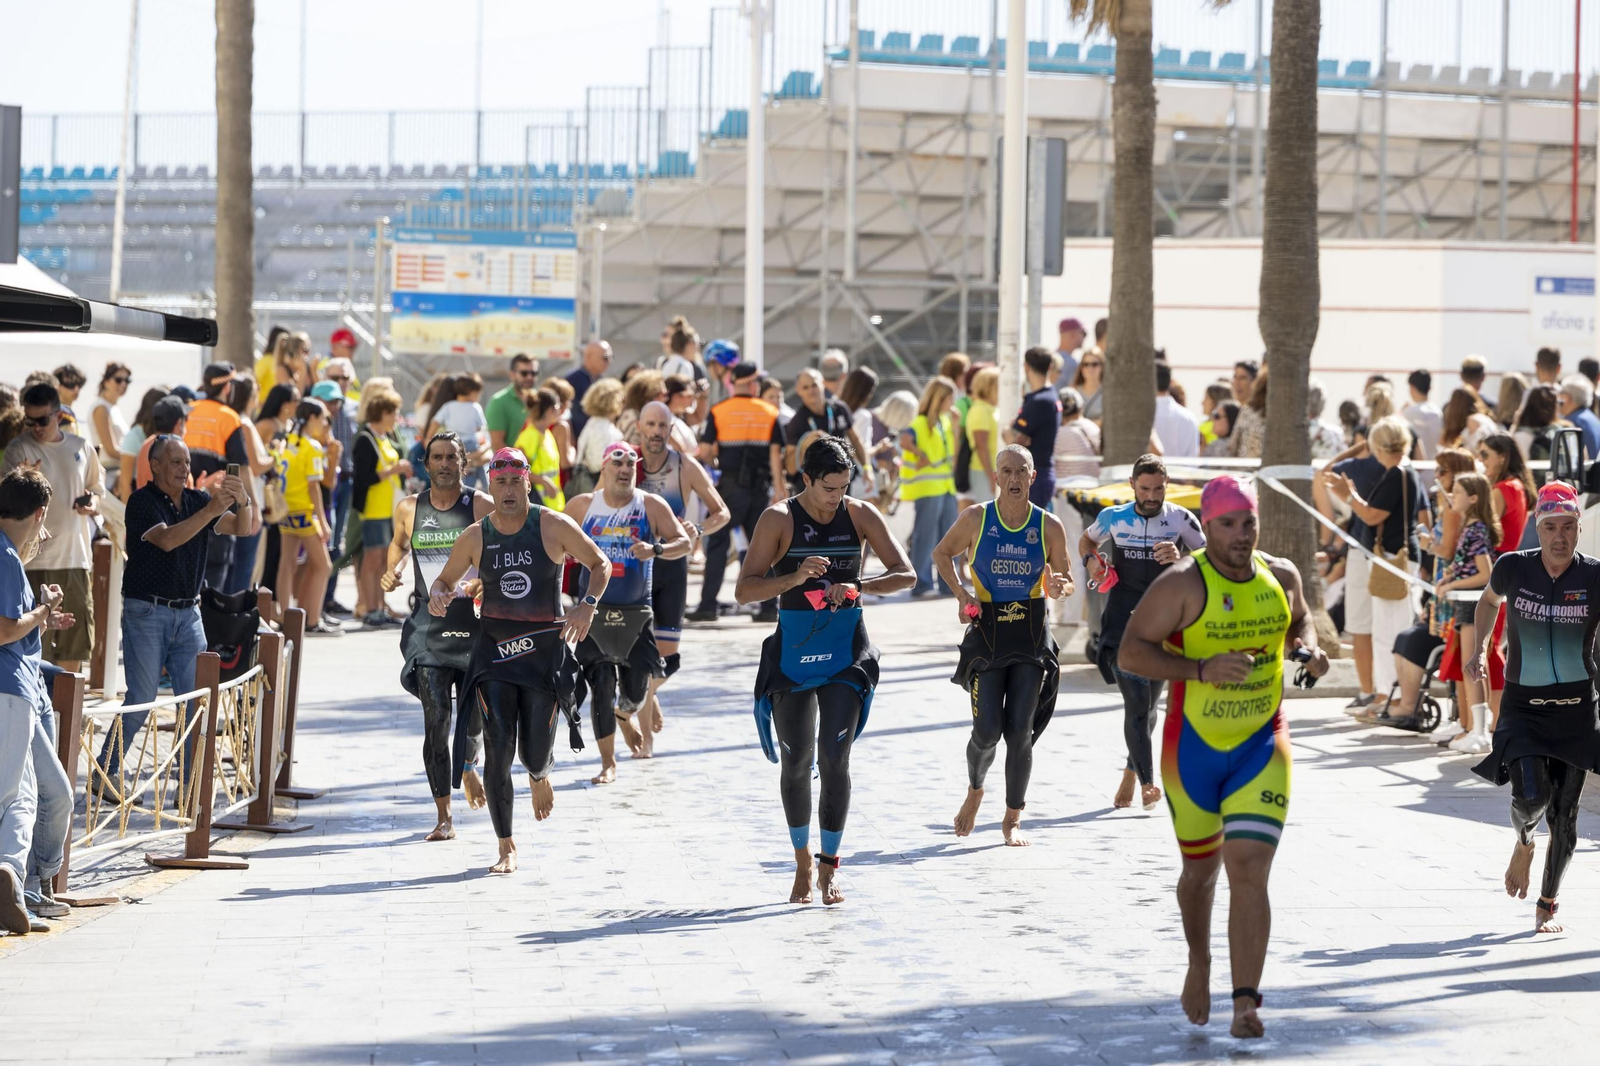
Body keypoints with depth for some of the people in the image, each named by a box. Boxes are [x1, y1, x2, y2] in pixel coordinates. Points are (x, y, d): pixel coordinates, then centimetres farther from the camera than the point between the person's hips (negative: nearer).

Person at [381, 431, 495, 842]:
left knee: (474, 714, 1)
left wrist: (482, 582, -22)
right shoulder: (409, 509, 7)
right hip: (428, 624, 1)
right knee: (435, 720, -7)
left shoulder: (482, 506, -1)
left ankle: (468, 766, 38)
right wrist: (394, 569, 7)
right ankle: (443, 817, -2)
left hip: (474, 620, -1)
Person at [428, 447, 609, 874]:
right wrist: (437, 596, -11)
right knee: (498, 749, -11)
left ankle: (540, 776, 44)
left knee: (535, 754, 2)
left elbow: (600, 564, 6)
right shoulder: (475, 537, 1)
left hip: (545, 647, -1)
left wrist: (587, 605, -11)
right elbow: (445, 580, 13)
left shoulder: (554, 527, -5)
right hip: (494, 646, 1)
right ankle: (506, 847, -2)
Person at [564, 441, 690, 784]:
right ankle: (608, 764, 4)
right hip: (593, 611, 0)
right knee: (600, 689, -4)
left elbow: (684, 543, -6)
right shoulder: (581, 506, 3)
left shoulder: (651, 506, -1)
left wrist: (656, 549, -24)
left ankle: (628, 709, 39)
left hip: (636, 613, 0)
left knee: (636, 690, 0)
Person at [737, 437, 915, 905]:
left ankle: (828, 867, -1)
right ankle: (802, 862, 24)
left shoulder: (861, 516, 0)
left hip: (845, 649, 0)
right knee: (795, 761, 6)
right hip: (792, 650, 0)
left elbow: (905, 574, -3)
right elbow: (744, 589, -11)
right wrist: (795, 578, -27)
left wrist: (857, 586, -20)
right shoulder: (779, 519, -6)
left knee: (834, 758, -10)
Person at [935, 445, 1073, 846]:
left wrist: (1058, 587, -16)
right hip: (987, 631, -1)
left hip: (1032, 635, 1)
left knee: (1020, 731, -3)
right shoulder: (976, 519, -3)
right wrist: (961, 593, -2)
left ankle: (1012, 820, 10)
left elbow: (1066, 581, 8)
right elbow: (942, 553, 13)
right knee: (987, 731, -6)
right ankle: (974, 790, 26)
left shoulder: (1050, 526, -1)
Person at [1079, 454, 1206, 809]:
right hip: (1122, 620, -1)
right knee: (1136, 702, -15)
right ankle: (1147, 783, -17)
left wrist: (1180, 558, -20)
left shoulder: (1181, 520, -1)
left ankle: (1130, 774, 35)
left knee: (1148, 705, 12)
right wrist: (1091, 561, 2)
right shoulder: (1113, 518, 3)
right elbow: (1087, 540, 23)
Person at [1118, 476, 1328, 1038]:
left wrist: (1310, 648, 0)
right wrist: (1201, 669, -29)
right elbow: (1130, 653, -17)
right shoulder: (1183, 584, -13)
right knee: (1201, 867, 15)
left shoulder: (1281, 576, 1)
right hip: (1193, 745, -1)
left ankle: (1246, 1002, -14)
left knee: (1250, 870, -12)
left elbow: (1299, 620, 23)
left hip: (1262, 745, 1)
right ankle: (1199, 965, 44)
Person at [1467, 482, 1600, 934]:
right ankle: (1523, 844, 20)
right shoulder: (1513, 568, -5)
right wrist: (1480, 649, 10)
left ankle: (1548, 904, 21)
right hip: (1523, 705, 0)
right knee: (1531, 796, -17)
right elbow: (1489, 600, 18)